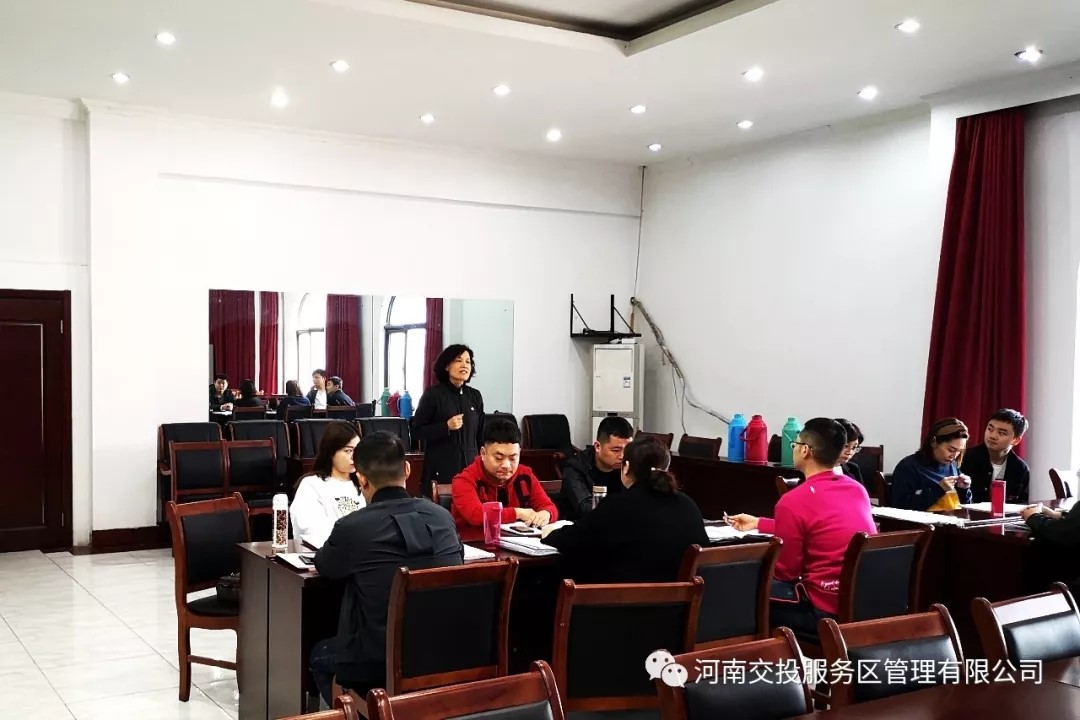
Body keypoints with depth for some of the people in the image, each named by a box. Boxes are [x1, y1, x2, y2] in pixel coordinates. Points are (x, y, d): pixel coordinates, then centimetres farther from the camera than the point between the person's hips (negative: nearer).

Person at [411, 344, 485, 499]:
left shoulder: (475, 396, 9)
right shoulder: (433, 394, -4)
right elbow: (416, 431, -4)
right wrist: (446, 427, -16)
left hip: (470, 468, 4)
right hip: (441, 471, -4)